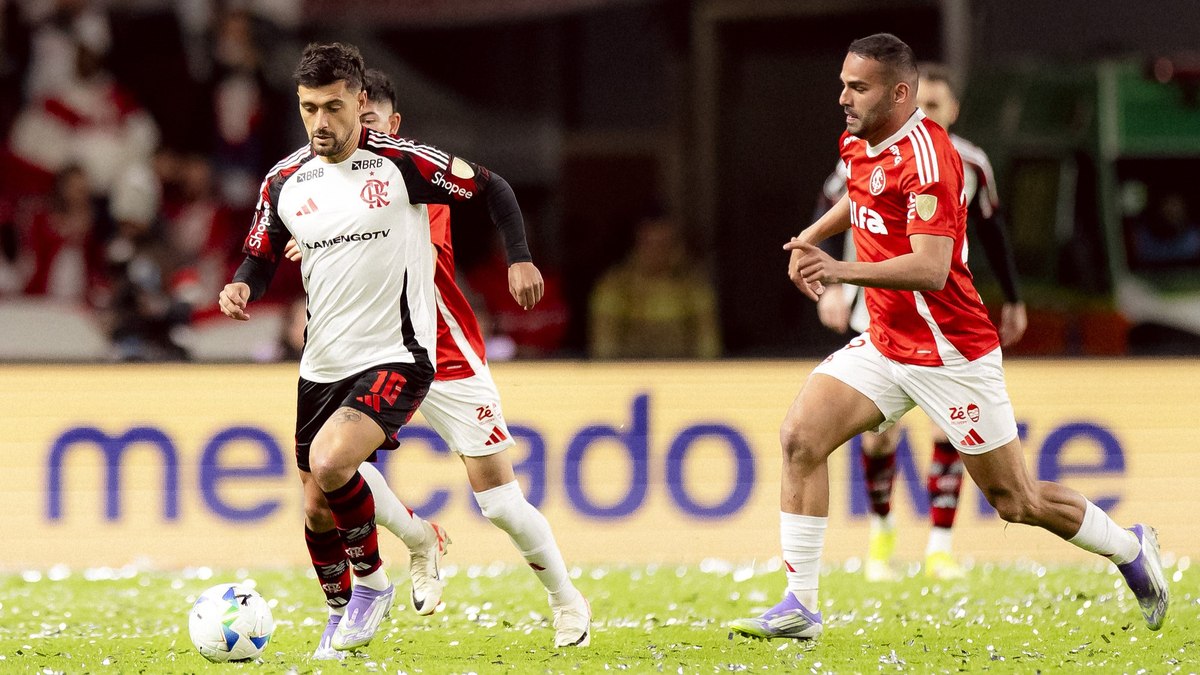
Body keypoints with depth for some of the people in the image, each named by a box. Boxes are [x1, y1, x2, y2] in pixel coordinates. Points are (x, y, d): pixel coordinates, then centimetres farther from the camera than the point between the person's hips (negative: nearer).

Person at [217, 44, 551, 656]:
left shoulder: (401, 162, -10)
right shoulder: (284, 182, 2)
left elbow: (490, 189, 2)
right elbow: (261, 257, 14)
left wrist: (519, 258, -9)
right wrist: (240, 287, -8)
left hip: (397, 358, -5)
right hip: (323, 366, 5)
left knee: (329, 466, -28)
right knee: (317, 512, 10)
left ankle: (371, 580, -2)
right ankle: (341, 615, 37)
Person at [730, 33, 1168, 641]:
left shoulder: (925, 155, -23)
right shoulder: (859, 143, 4)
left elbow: (930, 270, -33)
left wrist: (843, 271, -44)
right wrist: (811, 237, 17)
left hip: (950, 355, -8)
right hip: (884, 343, 8)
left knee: (1016, 503, 2)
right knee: (800, 437, -12)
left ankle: (1131, 548, 28)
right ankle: (799, 608, -10)